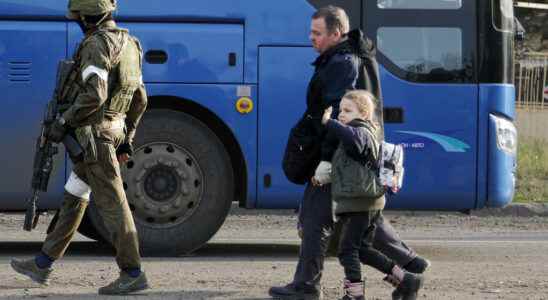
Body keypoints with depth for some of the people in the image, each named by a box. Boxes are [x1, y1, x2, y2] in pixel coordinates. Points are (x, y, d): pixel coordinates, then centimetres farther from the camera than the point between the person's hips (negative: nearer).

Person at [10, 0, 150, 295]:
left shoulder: (97, 44, -16)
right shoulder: (127, 45, 14)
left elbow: (94, 94, -27)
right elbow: (139, 99, 16)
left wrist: (63, 122, -17)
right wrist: (126, 140, 20)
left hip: (95, 133, -10)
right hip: (113, 132, 10)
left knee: (111, 202, -7)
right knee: (73, 199, 14)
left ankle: (133, 274, -6)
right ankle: (42, 265, 21)